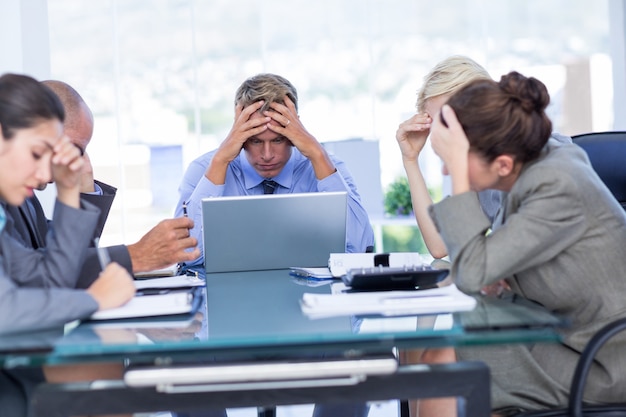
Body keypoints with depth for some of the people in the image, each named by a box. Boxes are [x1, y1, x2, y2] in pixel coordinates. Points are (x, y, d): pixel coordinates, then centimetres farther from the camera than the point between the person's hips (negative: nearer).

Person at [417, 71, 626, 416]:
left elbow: (472, 272, -29)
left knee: (444, 366, -16)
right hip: (565, 333, 9)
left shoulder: (557, 188, -25)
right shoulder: (539, 162, 0)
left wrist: (457, 167, -28)